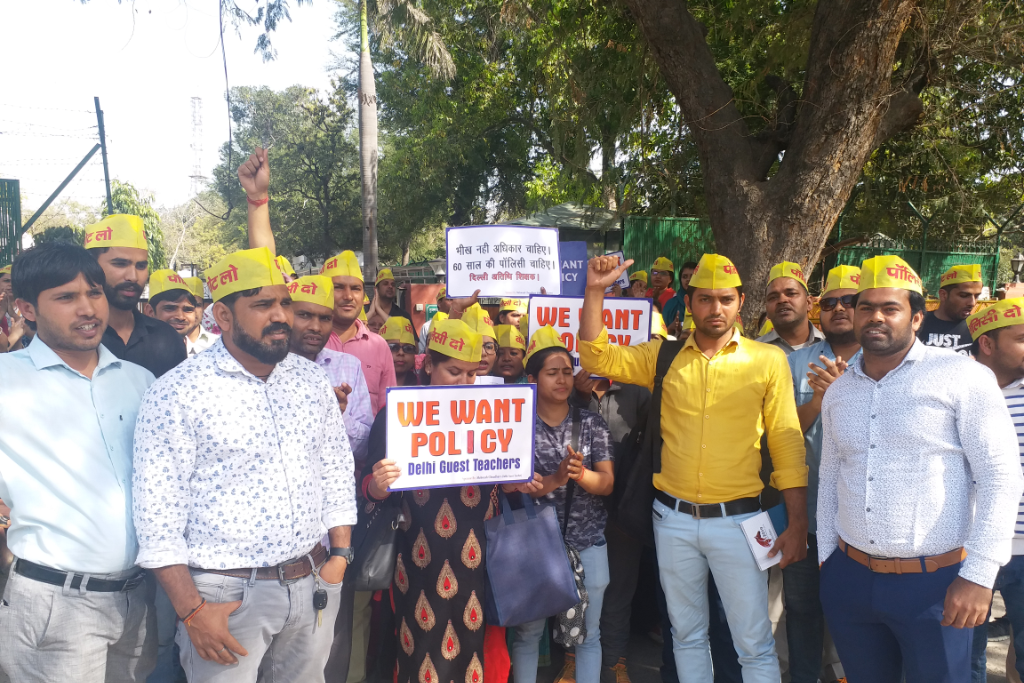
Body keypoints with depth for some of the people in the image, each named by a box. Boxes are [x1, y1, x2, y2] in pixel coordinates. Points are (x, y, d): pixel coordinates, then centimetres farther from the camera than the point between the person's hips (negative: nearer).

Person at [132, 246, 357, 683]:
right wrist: (193, 611, -12)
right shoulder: (177, 392, -12)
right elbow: (157, 510, -12)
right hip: (226, 595, -4)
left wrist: (340, 556, 5)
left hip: (313, 585, 5)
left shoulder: (311, 379, 4)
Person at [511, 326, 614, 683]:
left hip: (588, 542, 2)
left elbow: (607, 483, -3)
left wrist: (581, 474, -24)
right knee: (528, 631, 8)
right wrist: (555, 479, -26)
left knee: (588, 632, 10)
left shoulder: (592, 423, 1)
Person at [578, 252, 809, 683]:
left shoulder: (768, 360, -3)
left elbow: (787, 443, -2)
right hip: (673, 517, 3)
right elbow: (596, 358, -3)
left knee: (754, 643, 6)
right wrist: (595, 291, -12)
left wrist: (797, 525, -4)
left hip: (736, 518, -2)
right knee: (687, 634, 19)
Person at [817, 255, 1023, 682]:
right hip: (849, 578, 5)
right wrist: (826, 557, 13)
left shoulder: (963, 377, -8)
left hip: (934, 583, -5)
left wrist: (978, 576, -14)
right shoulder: (838, 392, 9)